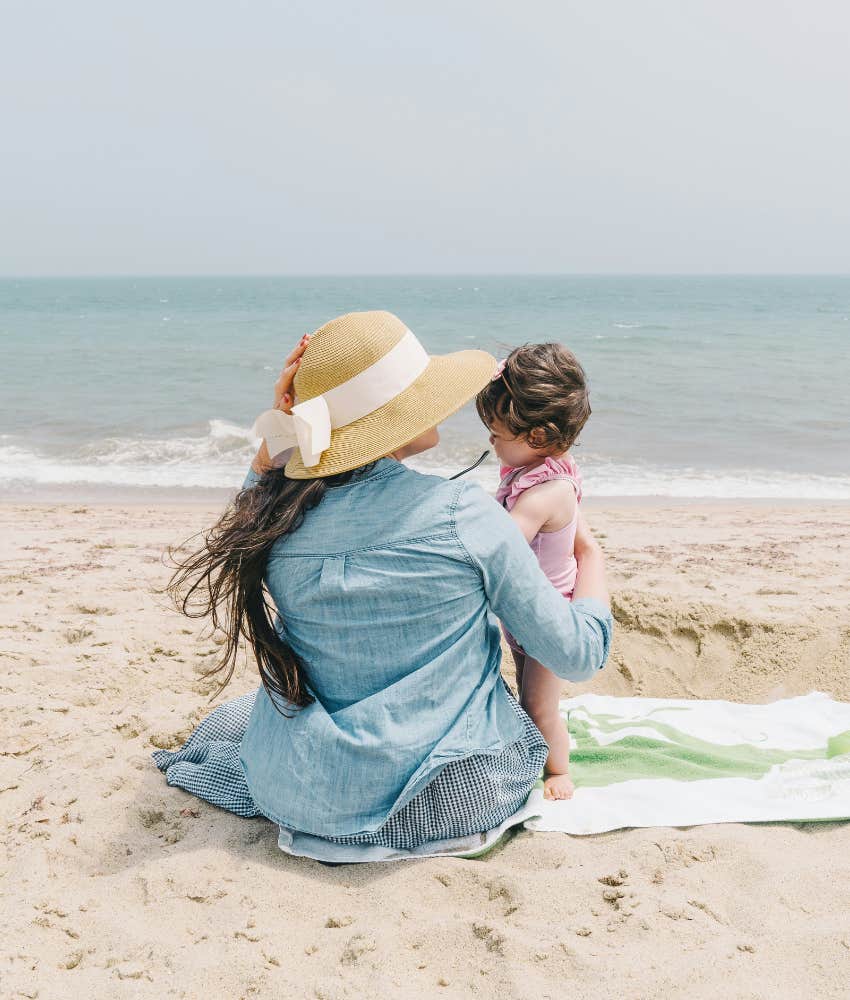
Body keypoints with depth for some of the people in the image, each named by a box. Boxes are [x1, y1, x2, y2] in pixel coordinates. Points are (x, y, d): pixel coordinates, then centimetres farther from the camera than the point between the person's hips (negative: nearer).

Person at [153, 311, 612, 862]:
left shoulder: (278, 518, -11)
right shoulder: (465, 514, -20)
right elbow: (577, 655, -10)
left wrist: (284, 423, 3)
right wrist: (590, 554, 8)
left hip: (311, 801, 5)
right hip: (451, 793, -4)